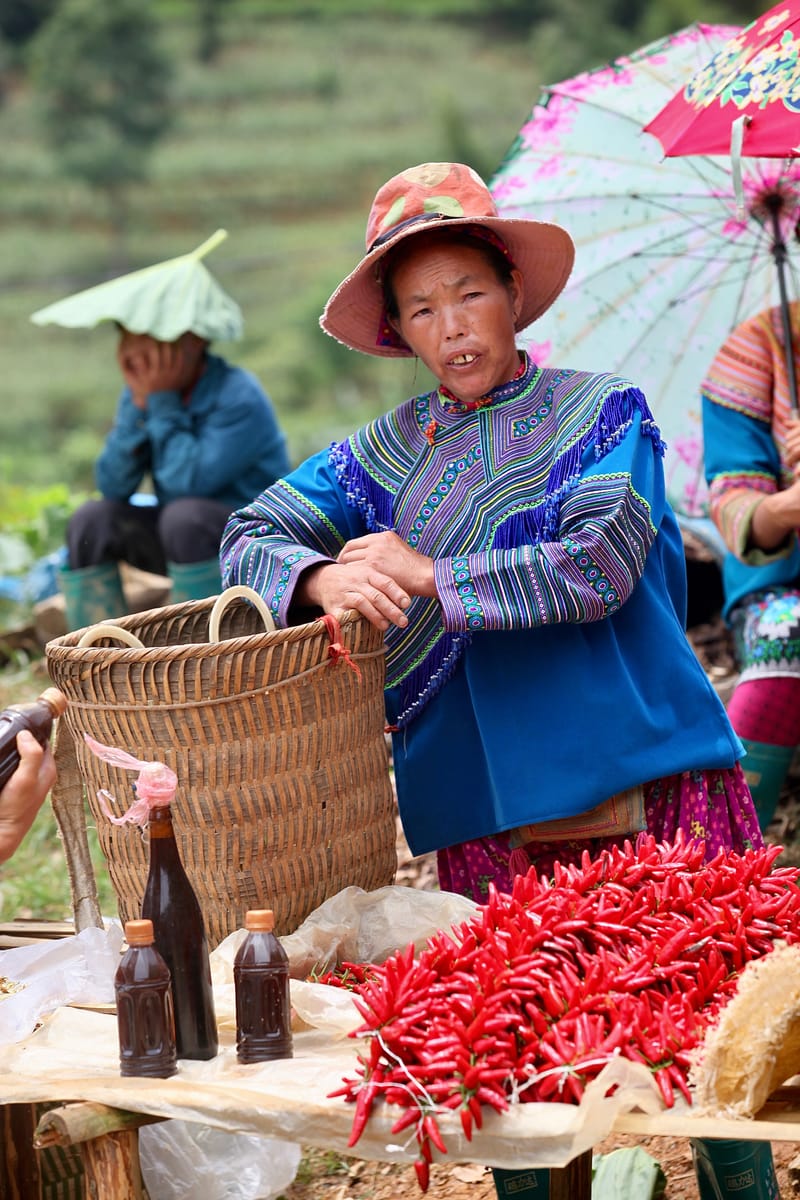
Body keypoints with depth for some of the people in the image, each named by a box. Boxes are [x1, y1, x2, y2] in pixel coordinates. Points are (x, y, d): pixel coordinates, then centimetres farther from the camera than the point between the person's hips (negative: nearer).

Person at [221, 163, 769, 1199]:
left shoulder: (603, 414, 2)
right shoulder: (386, 452, 12)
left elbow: (600, 567, -12)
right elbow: (248, 537, 4)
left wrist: (428, 579, -12)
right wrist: (323, 578, -18)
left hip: (649, 793, -3)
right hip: (488, 821, 3)